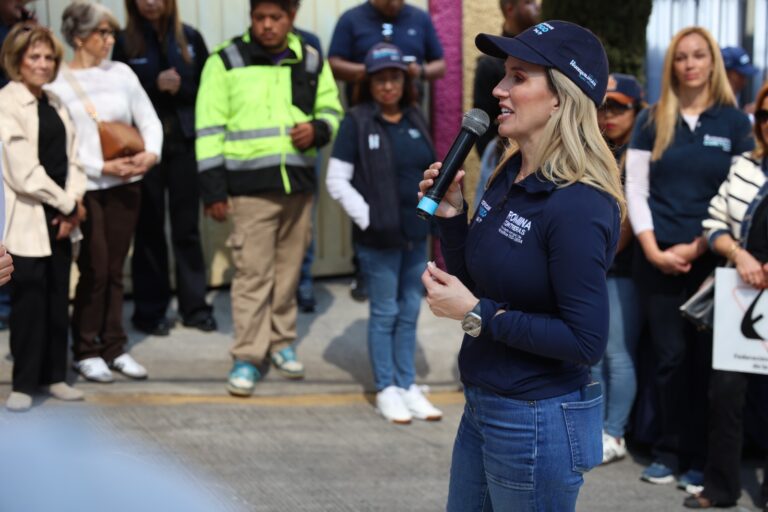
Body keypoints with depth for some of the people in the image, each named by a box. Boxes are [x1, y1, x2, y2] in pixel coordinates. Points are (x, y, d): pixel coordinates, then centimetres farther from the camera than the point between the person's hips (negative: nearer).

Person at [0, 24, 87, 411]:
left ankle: (54, 376, 19)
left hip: (61, 216, 7)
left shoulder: (55, 104, 14)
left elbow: (71, 158, 11)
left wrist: (75, 203, -5)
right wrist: (68, 205, -10)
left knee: (58, 299, 9)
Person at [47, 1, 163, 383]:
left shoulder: (121, 73, 6)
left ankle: (114, 348, 19)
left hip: (125, 184, 4)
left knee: (115, 269, 10)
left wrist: (151, 154, -12)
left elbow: (150, 120, 7)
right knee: (94, 270, -2)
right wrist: (103, 167, -18)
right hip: (86, 187, -4)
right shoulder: (59, 83, -6)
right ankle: (86, 352, 11)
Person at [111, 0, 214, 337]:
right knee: (149, 229, 3)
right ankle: (150, 311, 11)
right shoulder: (125, 43, 0)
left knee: (187, 226, 6)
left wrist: (181, 89, -12)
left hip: (185, 143, 2)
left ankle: (194, 306, 14)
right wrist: (155, 85, -15)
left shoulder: (190, 38, 5)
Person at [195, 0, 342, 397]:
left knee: (289, 269, 11)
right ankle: (248, 357, 1)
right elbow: (210, 128, -3)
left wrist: (318, 129, -5)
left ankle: (281, 342, 25)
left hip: (299, 182, 4)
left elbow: (332, 110, 20)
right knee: (253, 272, -6)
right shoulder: (226, 61, -1)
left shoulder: (311, 62, 9)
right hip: (250, 184, -4)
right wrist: (213, 189, -7)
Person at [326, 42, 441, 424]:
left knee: (410, 311, 12)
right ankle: (386, 389, 15)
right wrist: (366, 217, -13)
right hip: (379, 236, -5)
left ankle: (408, 385, 23)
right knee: (385, 313, 4)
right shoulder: (357, 121, -7)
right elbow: (336, 180, -8)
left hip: (416, 234, 5)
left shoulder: (415, 120, 8)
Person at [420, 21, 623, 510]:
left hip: (538, 422, -8)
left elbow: (586, 342, -23)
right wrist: (452, 216, -2)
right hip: (483, 405, 9)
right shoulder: (510, 176, 3)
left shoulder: (576, 206, -23)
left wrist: (476, 314, -22)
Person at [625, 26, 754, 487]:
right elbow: (635, 190, 3)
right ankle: (669, 452, 14)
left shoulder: (734, 121, 3)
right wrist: (654, 250, -8)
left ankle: (699, 459, 10)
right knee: (670, 357, 5)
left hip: (711, 258, -1)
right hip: (658, 260, 1)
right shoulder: (652, 121, 7)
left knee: (706, 359, 2)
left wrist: (697, 247, -10)